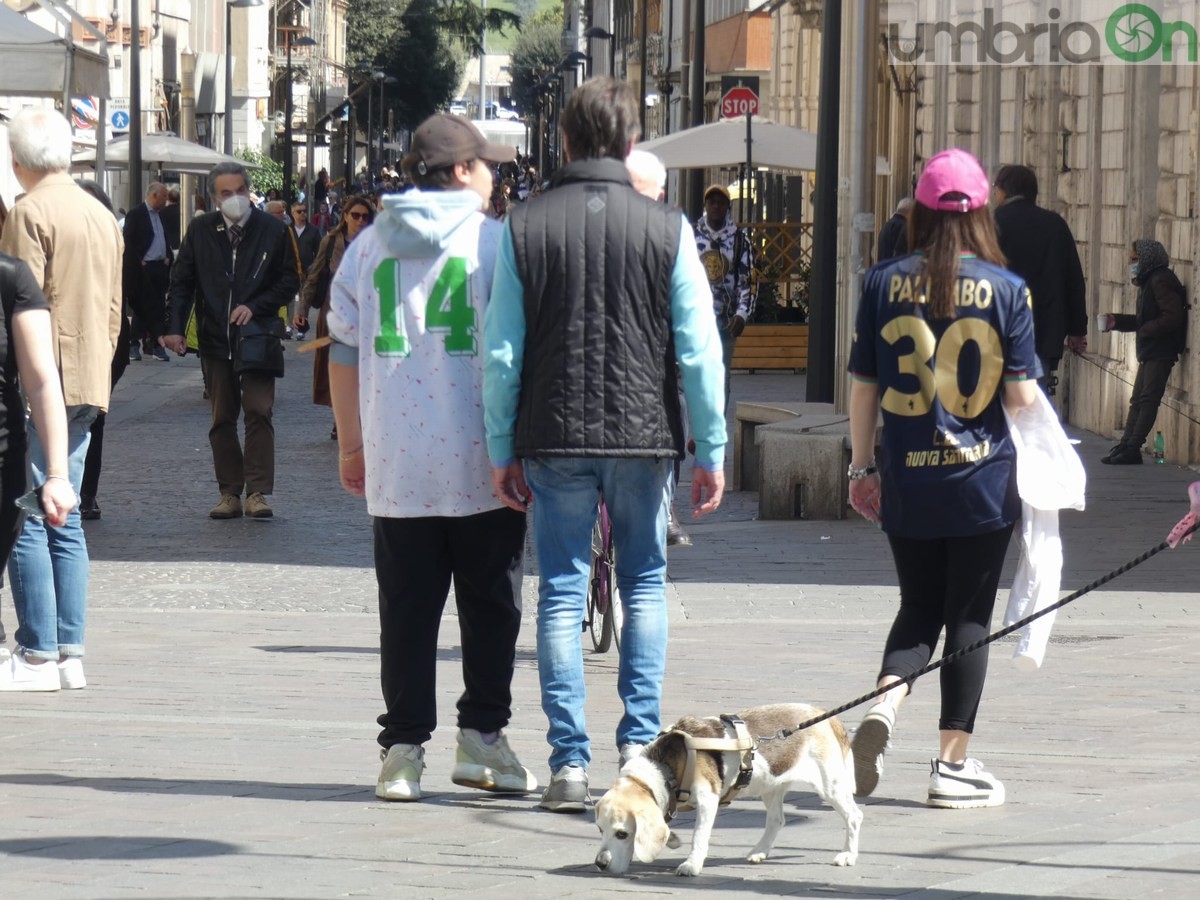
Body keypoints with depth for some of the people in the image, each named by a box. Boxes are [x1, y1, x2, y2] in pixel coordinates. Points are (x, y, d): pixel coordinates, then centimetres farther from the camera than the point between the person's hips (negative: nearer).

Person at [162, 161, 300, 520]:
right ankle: (229, 493, 11)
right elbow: (181, 282, 8)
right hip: (215, 338, 3)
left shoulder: (273, 230, -2)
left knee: (258, 412, -9)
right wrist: (175, 327, -3)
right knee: (222, 419, 6)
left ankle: (257, 492, -6)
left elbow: (290, 280, 3)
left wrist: (255, 307, -10)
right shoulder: (200, 231, 4)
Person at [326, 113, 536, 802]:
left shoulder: (368, 247, 9)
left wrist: (351, 444, 20)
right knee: (491, 604, 8)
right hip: (482, 464, -3)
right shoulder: (495, 241, -3)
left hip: (397, 467, 3)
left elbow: (343, 351, 12)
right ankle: (482, 734, 9)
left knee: (407, 609, 5)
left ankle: (403, 750, 3)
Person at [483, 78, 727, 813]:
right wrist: (711, 451, 4)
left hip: (554, 439, 0)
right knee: (645, 586, 14)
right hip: (643, 435, 0)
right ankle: (639, 743, 7)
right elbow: (700, 349, -3)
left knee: (563, 594, 4)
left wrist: (501, 451, 6)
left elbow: (501, 353, -1)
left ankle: (571, 761, 0)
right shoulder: (666, 228, -3)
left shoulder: (525, 228, -1)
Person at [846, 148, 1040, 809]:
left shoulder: (884, 283, -1)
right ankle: (953, 765, 9)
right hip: (983, 481, -2)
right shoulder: (1006, 289, -6)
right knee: (969, 616, 7)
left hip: (906, 481, 2)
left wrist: (861, 465, 12)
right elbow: (1022, 396, -8)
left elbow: (863, 386, 2)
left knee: (918, 607, 16)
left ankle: (884, 705, -11)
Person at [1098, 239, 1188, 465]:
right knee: (1137, 401, 9)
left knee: (1148, 400, -10)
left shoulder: (1161, 281, -15)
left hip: (1161, 352, -11)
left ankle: (1132, 448, -11)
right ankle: (1126, 445, 10)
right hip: (1149, 352, 11)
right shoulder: (1149, 281, 17)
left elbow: (1172, 317, -23)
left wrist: (1146, 330, -18)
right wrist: (1118, 321, 12)